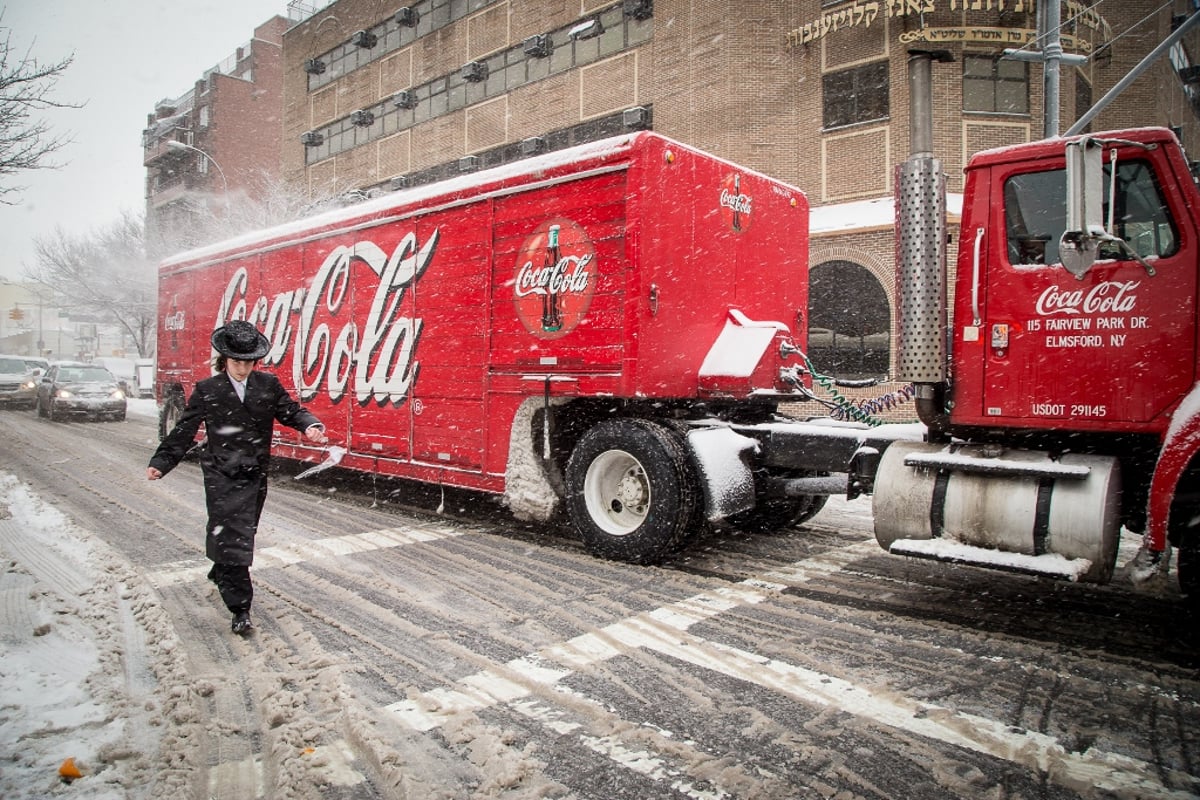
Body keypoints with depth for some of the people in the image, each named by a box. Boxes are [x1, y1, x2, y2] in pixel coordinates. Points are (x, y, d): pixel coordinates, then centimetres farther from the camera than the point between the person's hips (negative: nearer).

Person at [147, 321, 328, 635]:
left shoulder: (268, 384, 4)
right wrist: (161, 462, -5)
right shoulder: (207, 391, -1)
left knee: (244, 533, 15)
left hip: (255, 475, 3)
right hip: (221, 476, -3)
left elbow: (291, 411, 2)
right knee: (231, 536, -8)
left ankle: (220, 574, 44)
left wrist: (310, 426, -19)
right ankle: (240, 608, -3)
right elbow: (184, 431, 2)